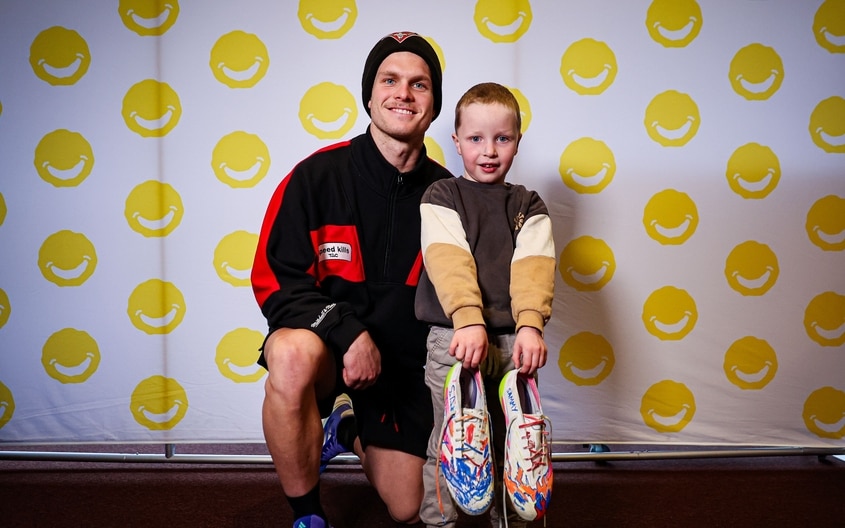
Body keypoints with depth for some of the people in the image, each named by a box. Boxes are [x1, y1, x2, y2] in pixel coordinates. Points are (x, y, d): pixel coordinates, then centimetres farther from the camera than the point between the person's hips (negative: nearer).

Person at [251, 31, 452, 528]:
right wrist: (348, 333, -26)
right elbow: (276, 282, -13)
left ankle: (350, 431, 40)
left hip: (403, 363, 3)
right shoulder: (318, 175, -13)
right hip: (324, 343, -3)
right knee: (293, 355, -40)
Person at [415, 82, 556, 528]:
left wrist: (530, 325, -19)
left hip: (513, 340, 3)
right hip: (452, 337, -2)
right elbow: (449, 262, -11)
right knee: (448, 445, 2)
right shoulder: (441, 197, 6)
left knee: (516, 444, 8)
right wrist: (469, 320, -25)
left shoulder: (527, 206, 14)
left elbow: (533, 268, -2)